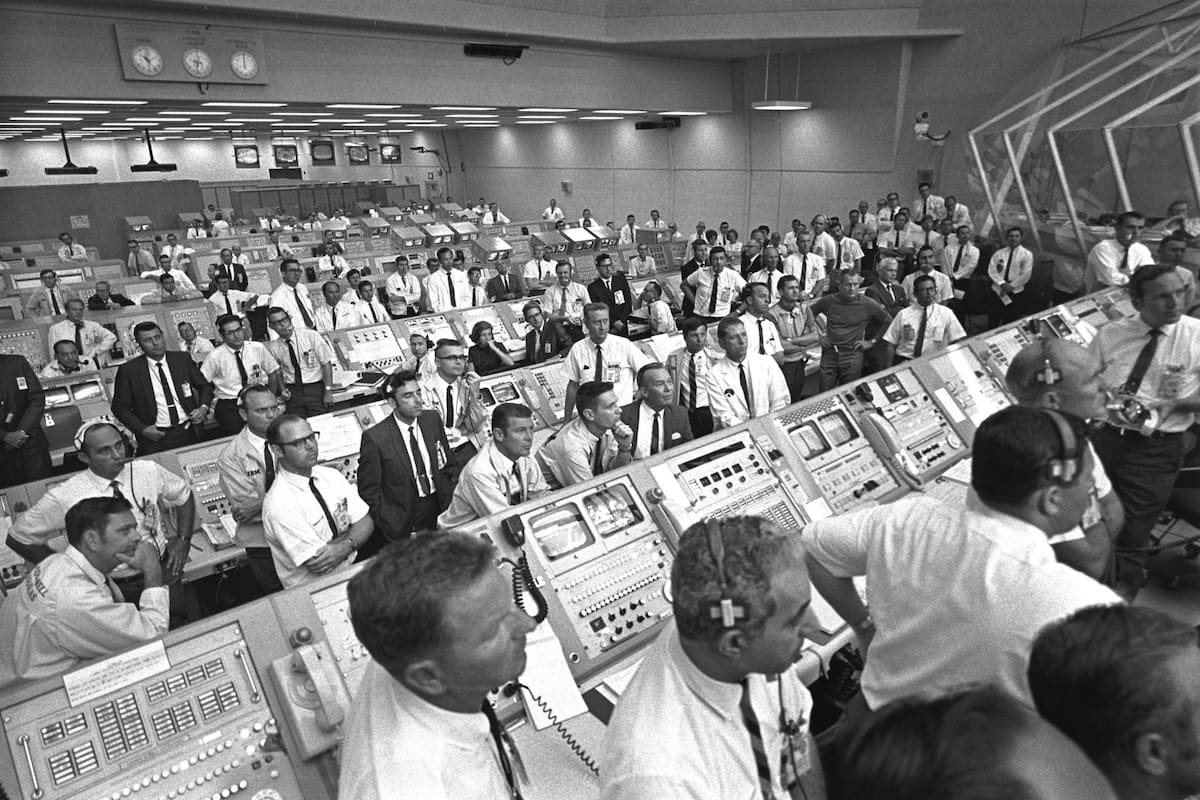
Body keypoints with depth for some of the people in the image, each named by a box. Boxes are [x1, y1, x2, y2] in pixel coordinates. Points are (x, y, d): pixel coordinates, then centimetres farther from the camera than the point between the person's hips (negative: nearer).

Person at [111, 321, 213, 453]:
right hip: (156, 438, -2)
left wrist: (203, 407, -4)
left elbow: (205, 386, 13)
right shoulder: (128, 370, -2)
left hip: (189, 431, 2)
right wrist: (142, 429, -9)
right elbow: (120, 407, 3)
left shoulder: (182, 359, 4)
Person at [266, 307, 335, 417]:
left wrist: (328, 390, -11)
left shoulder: (310, 335, -8)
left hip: (315, 388, -2)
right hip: (292, 391, 2)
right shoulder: (273, 347, 1)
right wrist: (283, 390, -3)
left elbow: (326, 362, -7)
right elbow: (277, 372, 15)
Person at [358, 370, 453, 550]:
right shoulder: (374, 438, -13)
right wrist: (395, 528, -13)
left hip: (440, 509, 4)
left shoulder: (433, 420, 2)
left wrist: (450, 504, 3)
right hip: (404, 522, -3)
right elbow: (369, 492, -8)